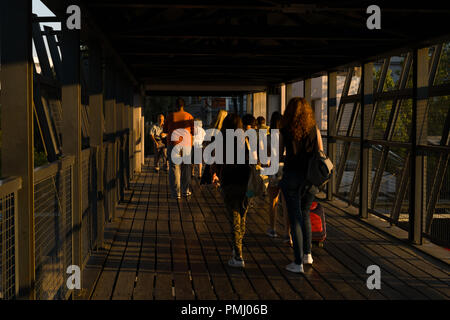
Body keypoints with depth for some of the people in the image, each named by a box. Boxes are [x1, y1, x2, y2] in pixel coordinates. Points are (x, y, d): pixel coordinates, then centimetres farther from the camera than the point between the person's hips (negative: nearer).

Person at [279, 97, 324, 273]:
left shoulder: (284, 131, -5)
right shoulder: (314, 130, 2)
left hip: (292, 176, -3)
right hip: (310, 177, 3)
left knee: (295, 218, 1)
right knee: (305, 214, 21)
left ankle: (298, 263, 1)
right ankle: (307, 254, 26)